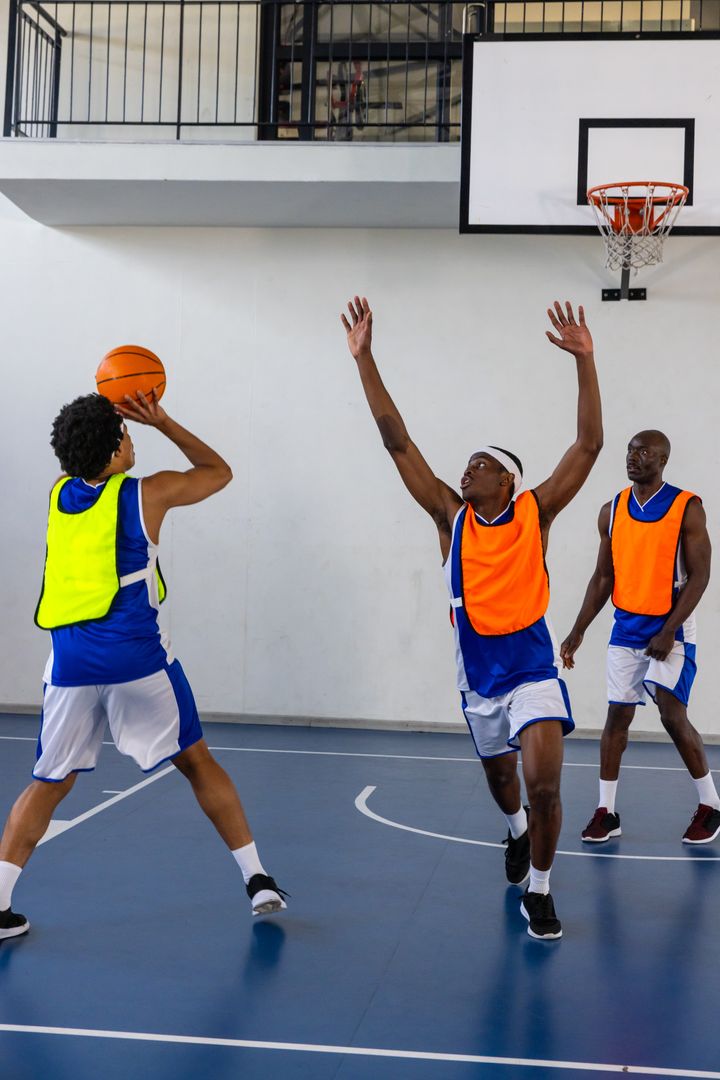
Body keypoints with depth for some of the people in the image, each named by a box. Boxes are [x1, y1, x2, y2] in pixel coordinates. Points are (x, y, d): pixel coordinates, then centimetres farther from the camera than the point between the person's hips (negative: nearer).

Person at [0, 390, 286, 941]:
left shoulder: (58, 494, 12)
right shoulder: (149, 494, 0)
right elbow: (219, 471, 17)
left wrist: (100, 415, 27)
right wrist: (163, 422, 16)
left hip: (71, 661, 3)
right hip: (136, 653, -3)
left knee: (49, 784, 13)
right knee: (197, 761, 13)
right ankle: (258, 879, 16)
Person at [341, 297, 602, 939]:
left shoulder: (535, 513, -6)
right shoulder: (451, 517, -2)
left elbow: (590, 442, -14)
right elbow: (398, 441, -6)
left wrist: (584, 359, -22)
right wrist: (365, 360, -11)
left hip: (533, 666, -3)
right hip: (478, 670, 4)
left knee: (544, 782, -17)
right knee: (499, 773, 22)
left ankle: (539, 892, 3)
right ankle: (517, 833, 55)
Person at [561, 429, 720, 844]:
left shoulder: (687, 508, -8)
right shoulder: (612, 511, 5)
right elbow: (603, 577, 10)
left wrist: (669, 631, -17)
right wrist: (579, 631, 4)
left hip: (671, 629, -4)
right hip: (626, 627, 5)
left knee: (673, 714, -10)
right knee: (618, 715, 5)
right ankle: (606, 811, 12)